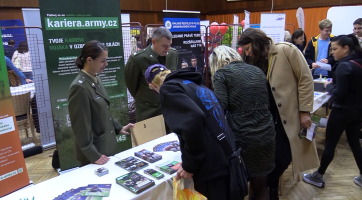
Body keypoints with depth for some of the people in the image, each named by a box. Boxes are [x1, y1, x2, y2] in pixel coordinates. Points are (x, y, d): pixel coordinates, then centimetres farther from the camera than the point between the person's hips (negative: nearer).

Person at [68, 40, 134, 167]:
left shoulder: (96, 79, 4)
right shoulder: (79, 87, -23)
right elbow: (81, 126, -21)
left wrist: (118, 127, 12)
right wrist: (93, 155, -18)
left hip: (107, 144, 8)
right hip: (94, 150, -8)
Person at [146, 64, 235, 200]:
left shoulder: (168, 88, -6)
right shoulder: (193, 84, 17)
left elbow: (194, 119, -24)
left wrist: (189, 165, -13)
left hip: (212, 166, -8)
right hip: (228, 158, 8)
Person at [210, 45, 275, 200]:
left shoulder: (221, 73, -1)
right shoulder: (257, 70, 15)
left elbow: (221, 107, -12)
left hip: (242, 138, -5)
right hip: (267, 135, 6)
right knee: (261, 186, 23)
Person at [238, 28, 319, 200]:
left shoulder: (286, 50, -7)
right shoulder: (254, 62, 7)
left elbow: (305, 80, -8)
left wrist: (305, 111, -10)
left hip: (290, 115, -3)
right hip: (268, 119, 3)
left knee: (283, 156, 2)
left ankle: (270, 186, 28)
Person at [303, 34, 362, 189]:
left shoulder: (344, 66, -21)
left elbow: (339, 94, -23)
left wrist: (328, 85, -7)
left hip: (342, 111, -8)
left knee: (330, 144, 4)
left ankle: (318, 177, 19)